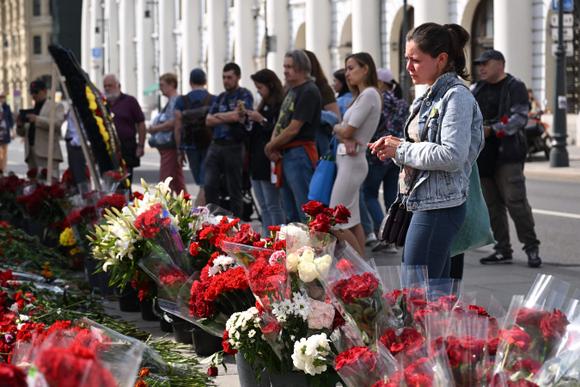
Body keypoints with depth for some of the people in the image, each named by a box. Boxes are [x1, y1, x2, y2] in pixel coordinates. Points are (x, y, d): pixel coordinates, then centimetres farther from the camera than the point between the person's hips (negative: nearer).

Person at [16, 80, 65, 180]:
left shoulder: (56, 106, 8)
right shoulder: (31, 109, 25)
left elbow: (57, 123, -11)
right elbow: (22, 133, 27)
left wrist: (37, 119, -17)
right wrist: (20, 125, 4)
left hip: (47, 153, -7)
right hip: (31, 152, 7)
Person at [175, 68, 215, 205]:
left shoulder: (181, 101, 1)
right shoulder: (214, 100, -3)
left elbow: (178, 128, 0)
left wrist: (181, 152, 7)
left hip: (191, 146, 2)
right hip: (209, 146, -2)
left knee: (202, 185, 14)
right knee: (205, 186, -3)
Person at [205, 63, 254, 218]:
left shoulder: (244, 95, -2)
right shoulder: (220, 97, 16)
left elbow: (240, 116, -17)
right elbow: (209, 121, 8)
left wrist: (219, 116, -1)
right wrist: (229, 117, -6)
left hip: (233, 147, -6)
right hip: (216, 145, 6)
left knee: (234, 190, 1)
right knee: (210, 186, -2)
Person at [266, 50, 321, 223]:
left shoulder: (309, 92, -12)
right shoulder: (291, 91, 18)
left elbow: (293, 129, -16)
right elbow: (280, 122, 18)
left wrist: (271, 146, -5)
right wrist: (273, 143, -2)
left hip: (300, 154, -10)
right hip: (285, 155, 10)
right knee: (291, 214, 15)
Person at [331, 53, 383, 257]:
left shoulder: (369, 94, -13)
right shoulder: (361, 95, 18)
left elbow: (347, 131, -16)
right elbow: (342, 132, 11)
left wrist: (338, 128, 6)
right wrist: (345, 139, -11)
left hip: (352, 161, -10)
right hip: (347, 160, 10)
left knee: (336, 222, -10)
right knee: (353, 221, 9)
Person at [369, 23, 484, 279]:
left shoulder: (457, 96, -13)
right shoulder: (431, 96, 15)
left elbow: (452, 156, -22)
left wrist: (402, 150, -13)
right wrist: (394, 147, 6)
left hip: (439, 207, -10)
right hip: (424, 203, 10)